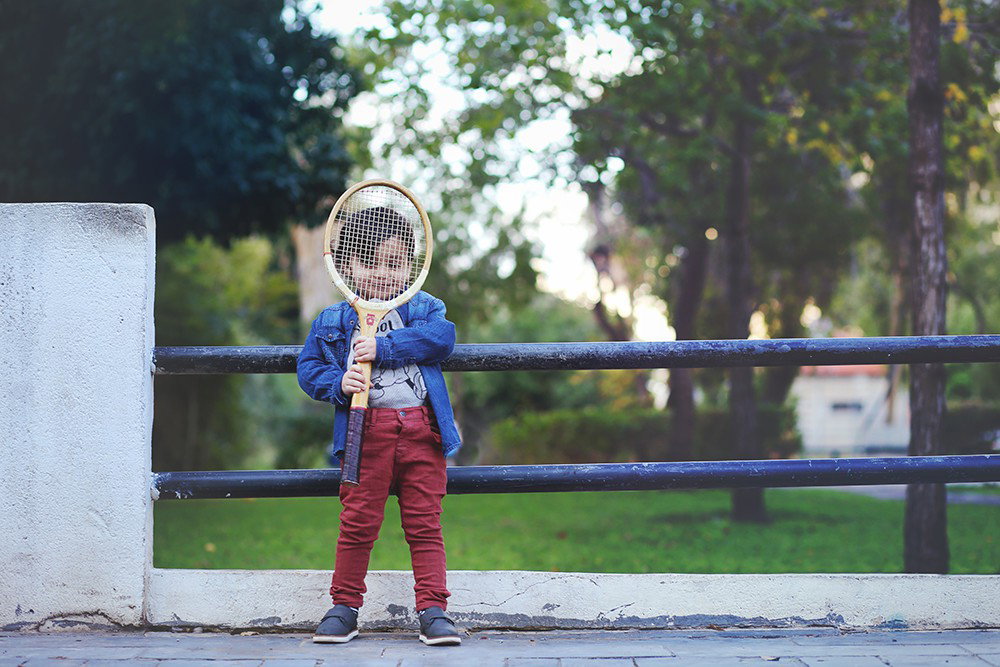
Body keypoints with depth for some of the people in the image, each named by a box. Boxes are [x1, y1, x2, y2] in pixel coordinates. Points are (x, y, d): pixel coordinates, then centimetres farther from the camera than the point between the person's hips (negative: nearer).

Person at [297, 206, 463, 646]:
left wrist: (382, 348, -14)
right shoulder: (332, 321, 13)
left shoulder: (424, 308, 12)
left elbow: (440, 337, -8)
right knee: (357, 522, 1)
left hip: (421, 428, 0)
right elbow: (308, 369, 12)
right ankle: (344, 609, 13)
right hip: (366, 431, 0)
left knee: (424, 524, 1)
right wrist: (338, 383, -10)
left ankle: (432, 610, 6)